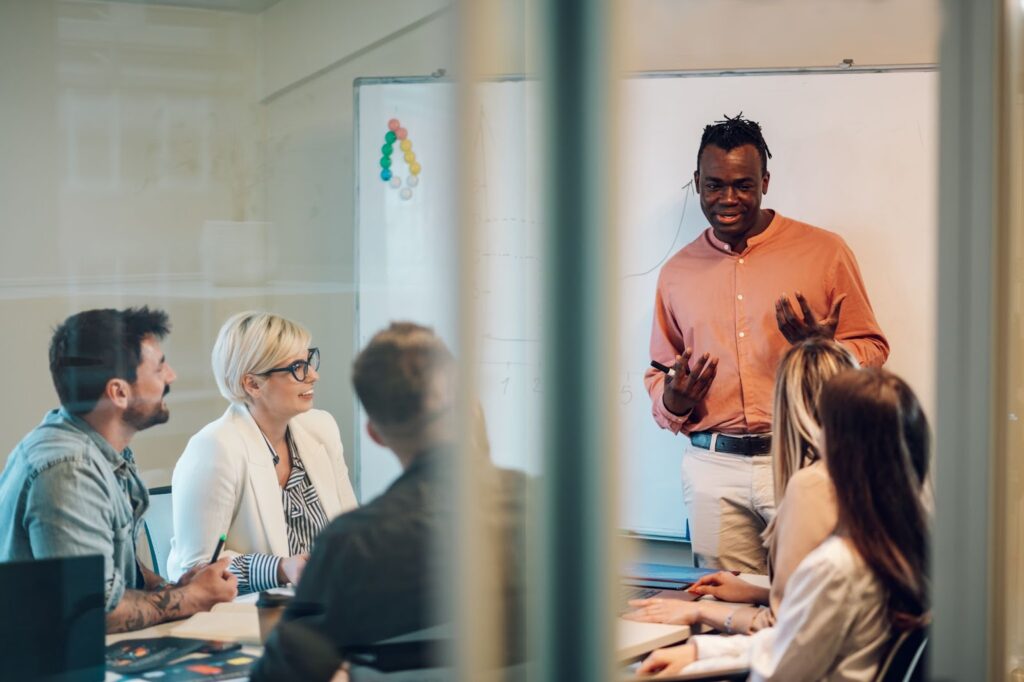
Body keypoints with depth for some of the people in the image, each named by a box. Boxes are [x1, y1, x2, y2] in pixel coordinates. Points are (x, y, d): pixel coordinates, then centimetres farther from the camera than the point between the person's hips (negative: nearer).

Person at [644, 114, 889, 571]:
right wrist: (672, 403, -1)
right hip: (713, 470, 3)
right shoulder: (677, 272, 14)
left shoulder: (824, 251, 3)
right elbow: (658, 375, 22)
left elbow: (872, 349, 6)